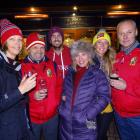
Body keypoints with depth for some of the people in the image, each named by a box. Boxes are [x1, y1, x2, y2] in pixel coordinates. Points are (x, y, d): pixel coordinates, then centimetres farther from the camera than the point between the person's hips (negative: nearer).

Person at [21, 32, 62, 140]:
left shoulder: (52, 65, 2)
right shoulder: (21, 67, -9)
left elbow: (59, 85, 8)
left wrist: (57, 101, -2)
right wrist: (33, 96, -22)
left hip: (52, 116, 3)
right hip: (31, 118, -2)